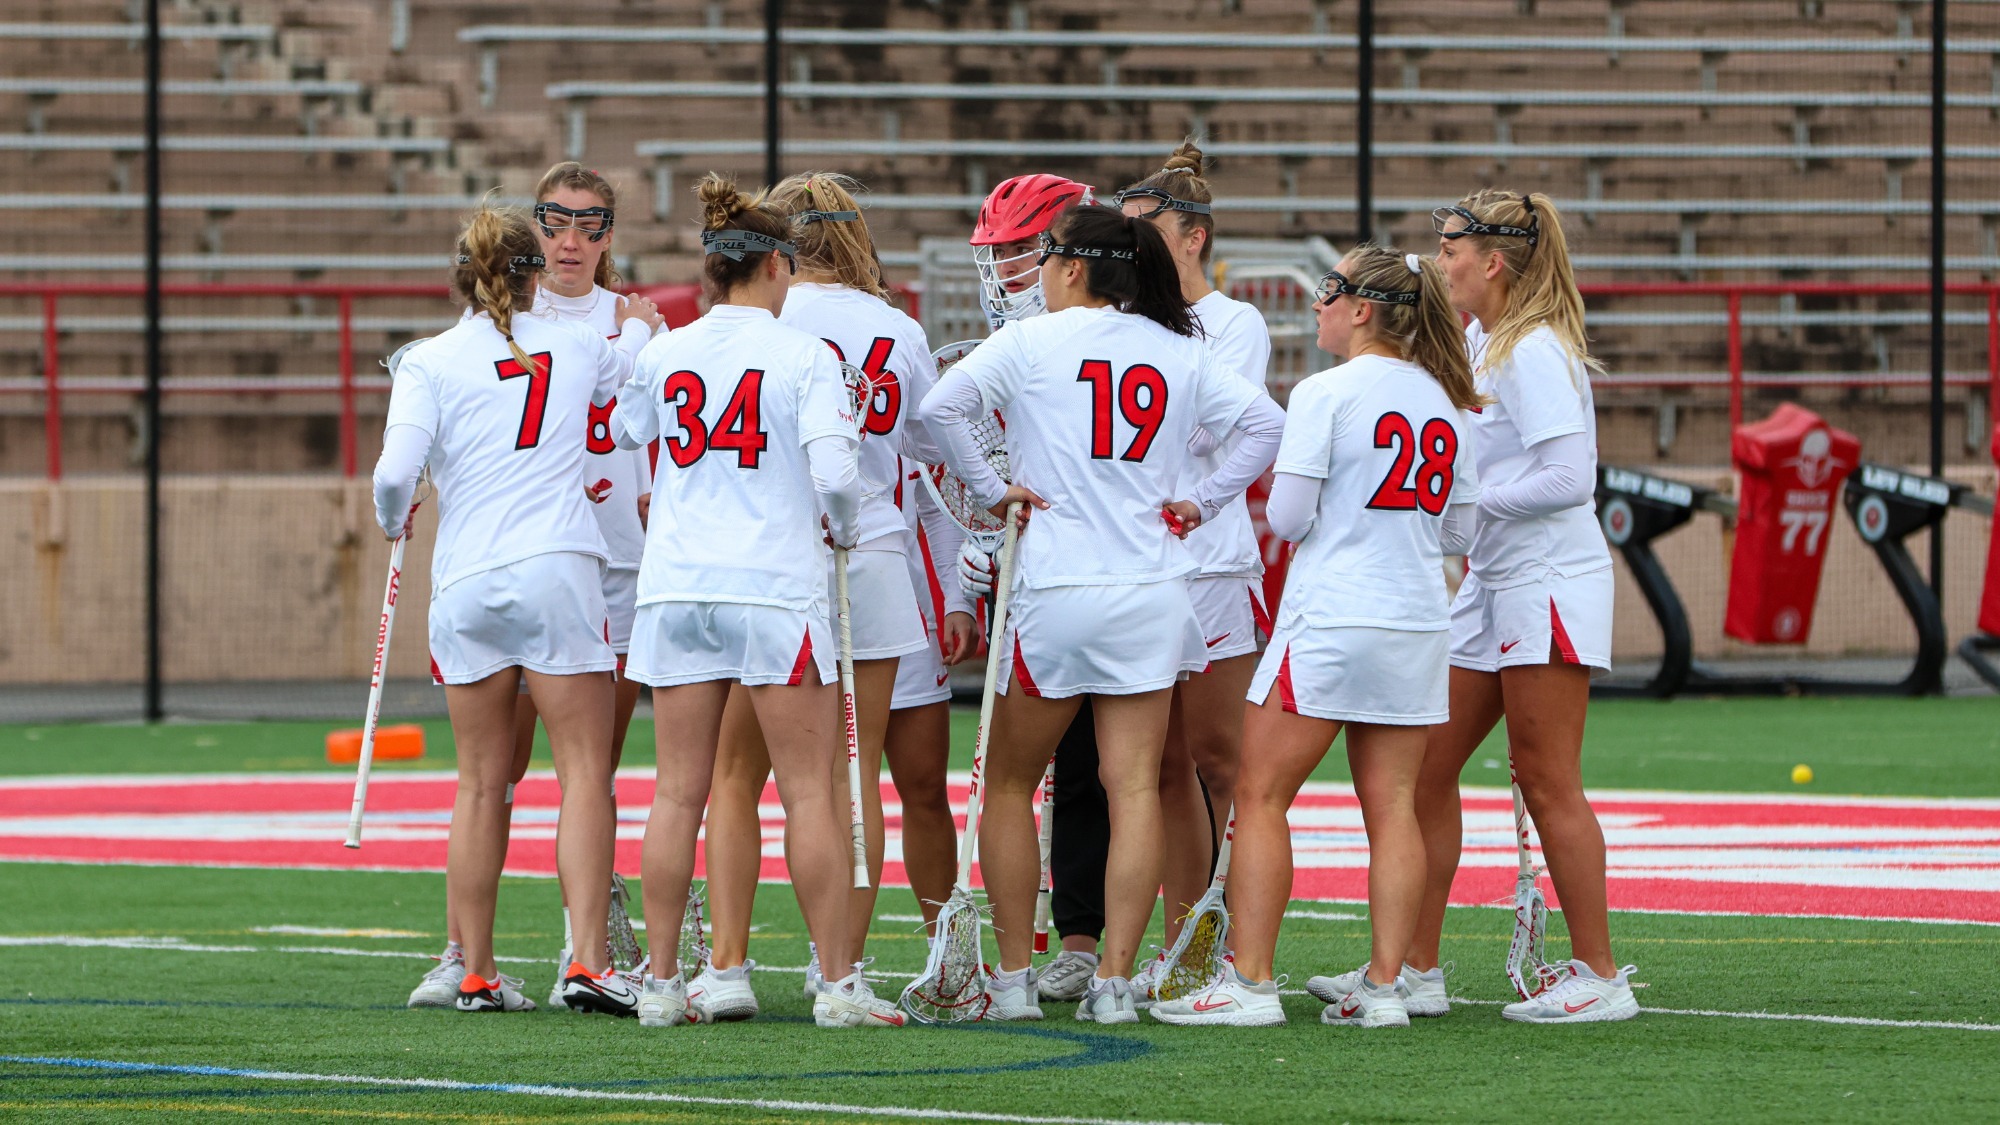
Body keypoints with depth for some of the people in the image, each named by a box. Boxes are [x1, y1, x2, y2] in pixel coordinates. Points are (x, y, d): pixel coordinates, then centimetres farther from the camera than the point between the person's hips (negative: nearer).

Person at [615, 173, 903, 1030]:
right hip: (776, 585, -4)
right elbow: (834, 473, -13)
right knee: (810, 789, 0)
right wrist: (843, 529, 6)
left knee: (678, 791, 6)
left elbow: (623, 434, 23)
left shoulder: (663, 355, 6)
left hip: (676, 586, 4)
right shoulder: (804, 355, -6)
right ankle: (839, 985, -1)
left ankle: (662, 982, 6)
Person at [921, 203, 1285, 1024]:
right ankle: (1115, 980, -6)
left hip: (1058, 590, -3)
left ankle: (1013, 977, 9)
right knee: (1135, 786, -1)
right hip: (1152, 591, 3)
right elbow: (1264, 421, 3)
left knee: (1009, 783, 11)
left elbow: (940, 406, -15)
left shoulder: (1030, 343, -3)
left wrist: (990, 488, -4)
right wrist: (1202, 504, 7)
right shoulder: (1180, 351, 7)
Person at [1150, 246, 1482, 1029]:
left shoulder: (1324, 394, -10)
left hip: (1328, 621, -6)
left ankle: (1249, 982, -3)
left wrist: (1275, 492, 10)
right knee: (1391, 805, 6)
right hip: (1418, 622, 6)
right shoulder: (1447, 404, 8)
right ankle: (1384, 985, 1)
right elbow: (1458, 530, 13)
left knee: (1261, 796, 1)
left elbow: (1289, 518, -11)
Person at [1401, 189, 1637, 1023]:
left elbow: (1569, 478, -23)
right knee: (1425, 766, 8)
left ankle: (1599, 977, 0)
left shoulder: (1536, 353, -16)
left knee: (1546, 782, -6)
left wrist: (1467, 501, -18)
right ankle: (1415, 967, 12)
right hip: (1489, 581, 10)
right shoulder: (1477, 343, 13)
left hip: (1550, 580, -10)